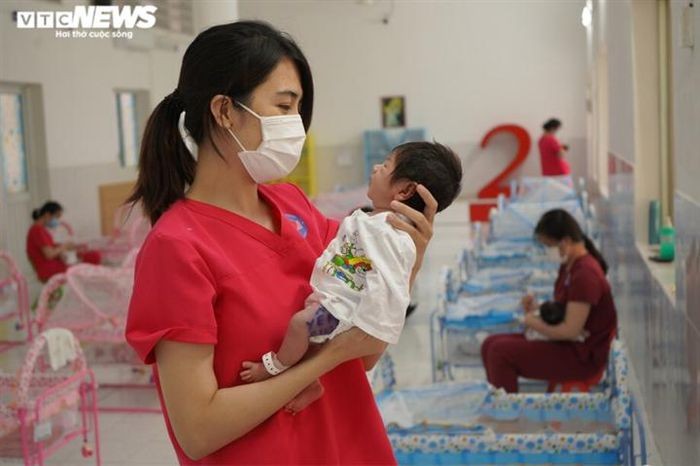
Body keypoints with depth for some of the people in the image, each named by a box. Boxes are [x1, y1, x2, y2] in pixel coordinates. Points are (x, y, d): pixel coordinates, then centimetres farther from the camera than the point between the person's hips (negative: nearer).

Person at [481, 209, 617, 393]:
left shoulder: (585, 274, -22)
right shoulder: (569, 266, 9)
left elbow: (570, 330, -25)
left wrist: (535, 323, -11)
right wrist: (539, 308, 0)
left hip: (582, 356, -10)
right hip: (567, 344, 10)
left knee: (500, 352, -19)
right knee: (490, 344, 2)